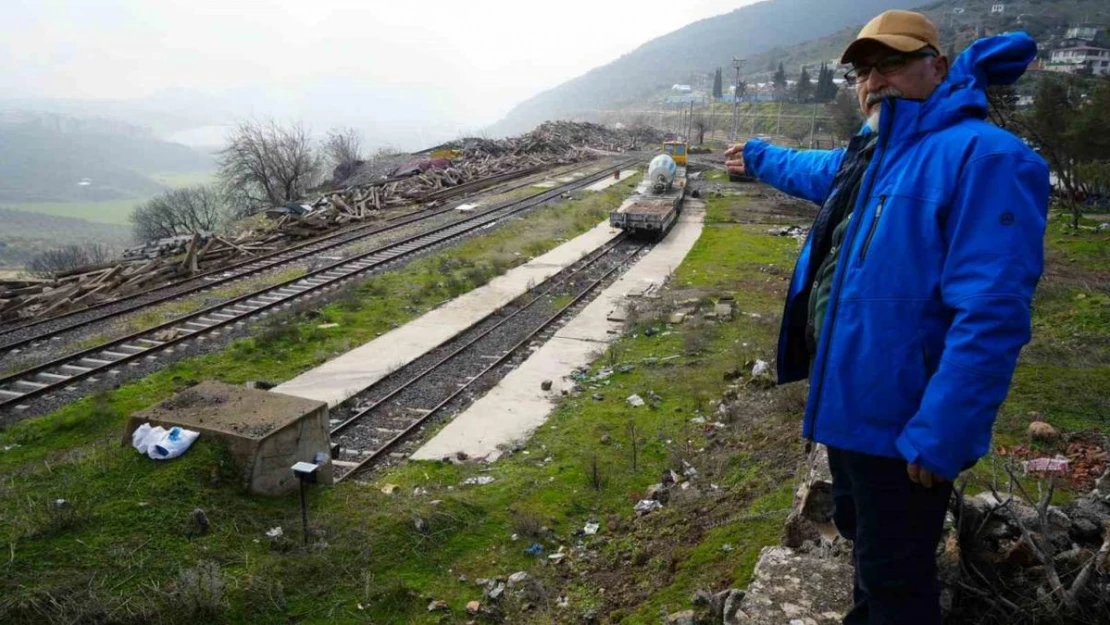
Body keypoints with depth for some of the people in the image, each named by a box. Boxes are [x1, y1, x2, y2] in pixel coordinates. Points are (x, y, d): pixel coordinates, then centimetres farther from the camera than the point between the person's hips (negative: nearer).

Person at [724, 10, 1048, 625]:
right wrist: (757, 157, 49)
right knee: (863, 536, 28)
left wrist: (939, 438, -29)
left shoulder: (983, 157, -22)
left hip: (899, 418, -9)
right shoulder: (869, 153, 8)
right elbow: (815, 170, 33)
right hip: (848, 399, 9)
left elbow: (990, 313, -28)